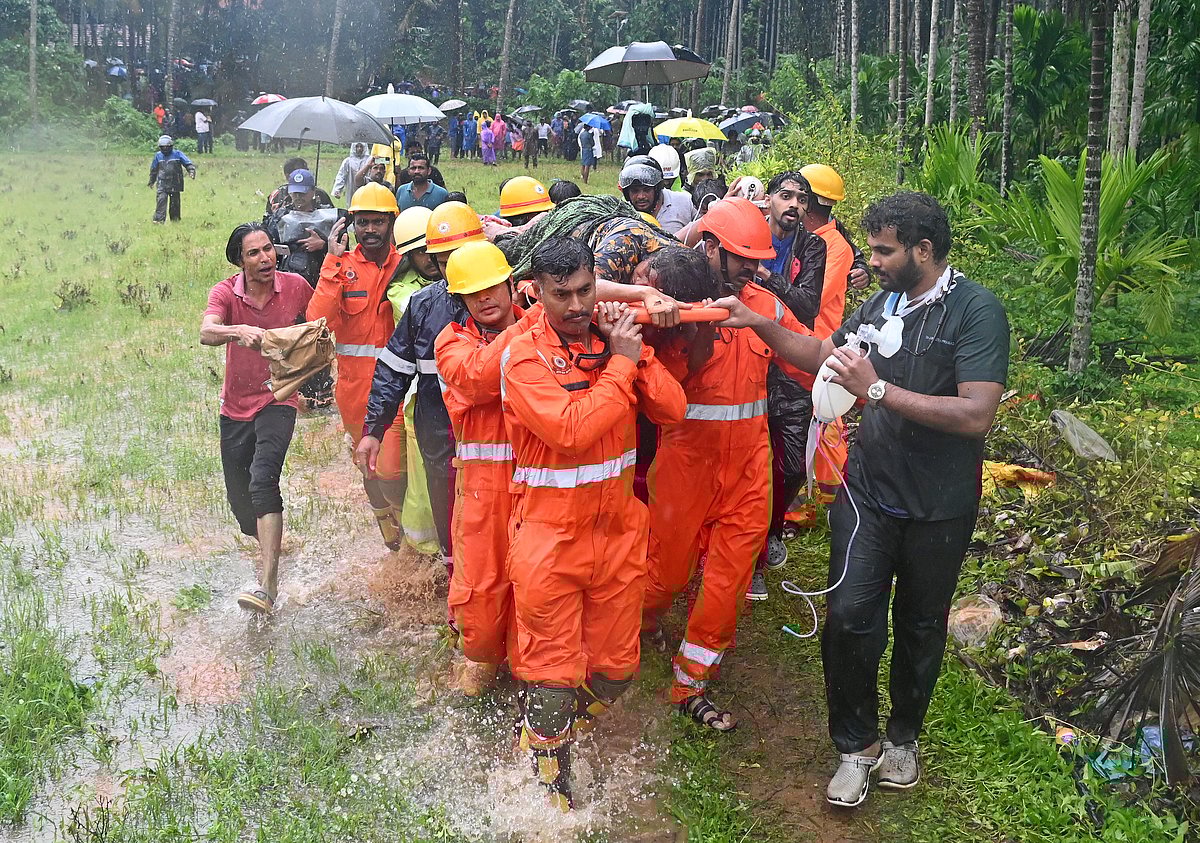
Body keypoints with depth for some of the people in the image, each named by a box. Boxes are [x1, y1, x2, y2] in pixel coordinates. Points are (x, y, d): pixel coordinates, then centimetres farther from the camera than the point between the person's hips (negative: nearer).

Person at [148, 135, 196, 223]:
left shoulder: (177, 154, 0)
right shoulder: (158, 156, 8)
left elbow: (188, 163, -1)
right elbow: (154, 169, 21)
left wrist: (191, 171, -21)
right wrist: (151, 181, 28)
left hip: (175, 184, -1)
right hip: (162, 184, 1)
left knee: (174, 203, 7)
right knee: (161, 200, -16)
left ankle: (175, 220, 21)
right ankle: (159, 220, -21)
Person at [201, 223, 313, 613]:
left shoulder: (295, 286, -7)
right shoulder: (226, 292, -9)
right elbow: (206, 333, -30)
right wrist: (239, 331, -48)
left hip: (278, 398, -3)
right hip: (236, 404, 3)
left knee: (263, 479, -25)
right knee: (239, 495, 12)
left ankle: (268, 585, -29)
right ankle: (267, 546, 45)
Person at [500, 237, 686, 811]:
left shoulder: (613, 337, 2)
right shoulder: (524, 356, -14)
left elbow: (671, 410, -5)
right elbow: (573, 430, -26)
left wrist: (635, 353, -15)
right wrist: (620, 363, -18)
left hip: (618, 526, 5)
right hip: (551, 533, -5)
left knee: (616, 666, 15)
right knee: (552, 672, 6)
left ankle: (562, 736, 43)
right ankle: (548, 784, 28)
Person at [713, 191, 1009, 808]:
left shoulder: (976, 310, -17)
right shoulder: (881, 304, 3)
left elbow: (978, 414, -27)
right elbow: (821, 354, 17)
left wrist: (877, 390, -26)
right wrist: (759, 324, 3)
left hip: (939, 510, -3)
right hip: (868, 494, 4)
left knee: (920, 626, 15)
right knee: (850, 617, -5)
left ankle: (903, 735, 38)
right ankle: (857, 744, 15)